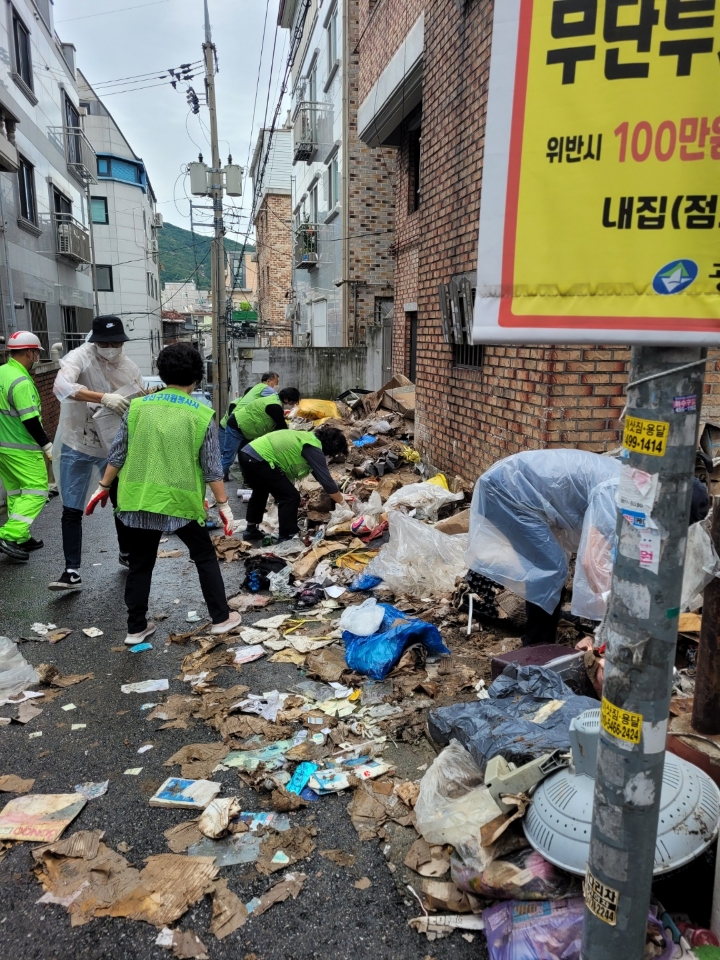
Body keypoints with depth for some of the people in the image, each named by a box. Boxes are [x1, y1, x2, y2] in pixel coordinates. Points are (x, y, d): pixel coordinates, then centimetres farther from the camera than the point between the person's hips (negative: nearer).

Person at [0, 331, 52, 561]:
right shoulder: (21, 381, -20)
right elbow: (30, 421, -22)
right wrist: (47, 445, -14)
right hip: (22, 449, -9)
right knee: (36, 491, -2)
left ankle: (21, 537, 23)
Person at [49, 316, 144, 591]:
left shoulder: (129, 367, -4)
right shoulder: (80, 357, -17)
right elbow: (61, 387, -36)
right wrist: (104, 398, -47)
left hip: (115, 446, 3)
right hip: (77, 446, -3)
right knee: (72, 510, -2)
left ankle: (126, 554, 36)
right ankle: (72, 571, 7)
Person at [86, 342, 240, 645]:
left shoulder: (138, 407, 0)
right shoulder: (202, 415, -7)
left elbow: (118, 454, 4)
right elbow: (212, 468, -5)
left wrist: (103, 487, 16)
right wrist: (223, 504, 3)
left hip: (138, 500, 2)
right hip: (181, 503, -2)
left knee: (140, 565, 16)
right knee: (205, 557, 16)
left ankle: (136, 628, 24)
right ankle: (221, 618, 23)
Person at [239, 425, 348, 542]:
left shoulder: (309, 437, 19)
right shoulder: (314, 449, -9)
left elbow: (320, 474, 28)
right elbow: (326, 480, -8)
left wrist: (338, 495, 31)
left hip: (247, 454, 10)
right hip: (259, 460, -10)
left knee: (260, 492, 33)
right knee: (291, 497, -1)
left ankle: (251, 530, 44)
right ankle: (287, 538, 8)